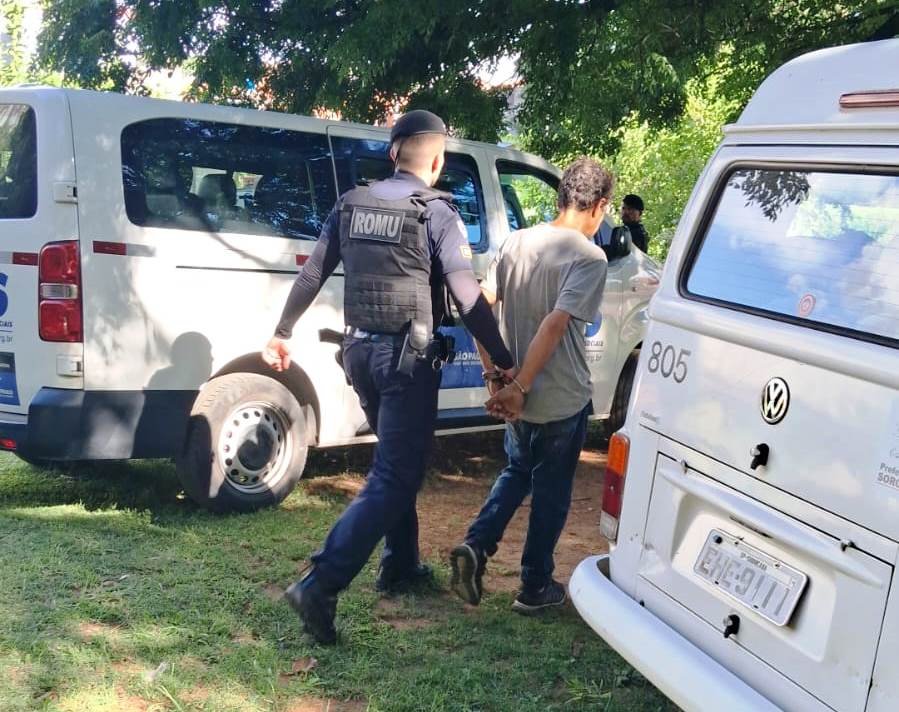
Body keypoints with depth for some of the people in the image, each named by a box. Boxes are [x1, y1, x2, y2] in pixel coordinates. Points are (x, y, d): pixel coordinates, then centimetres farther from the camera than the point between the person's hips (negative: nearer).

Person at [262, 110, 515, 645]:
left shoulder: (351, 205, 7)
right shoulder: (436, 212, -9)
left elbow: (312, 275, 11)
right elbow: (468, 298, -13)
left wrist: (283, 334, 22)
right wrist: (505, 362, -8)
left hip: (362, 351, 7)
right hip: (408, 357, -7)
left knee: (395, 463, 24)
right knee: (395, 477, -5)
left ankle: (401, 566, 33)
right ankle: (321, 585, -14)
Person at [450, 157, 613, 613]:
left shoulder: (517, 242, 3)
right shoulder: (589, 257, -15)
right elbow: (555, 324, -25)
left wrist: (496, 377, 1)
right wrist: (520, 387, -19)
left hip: (518, 399, 5)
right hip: (563, 401, -5)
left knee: (517, 472, 25)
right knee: (551, 491, 11)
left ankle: (476, 547, 8)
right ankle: (535, 587, 22)